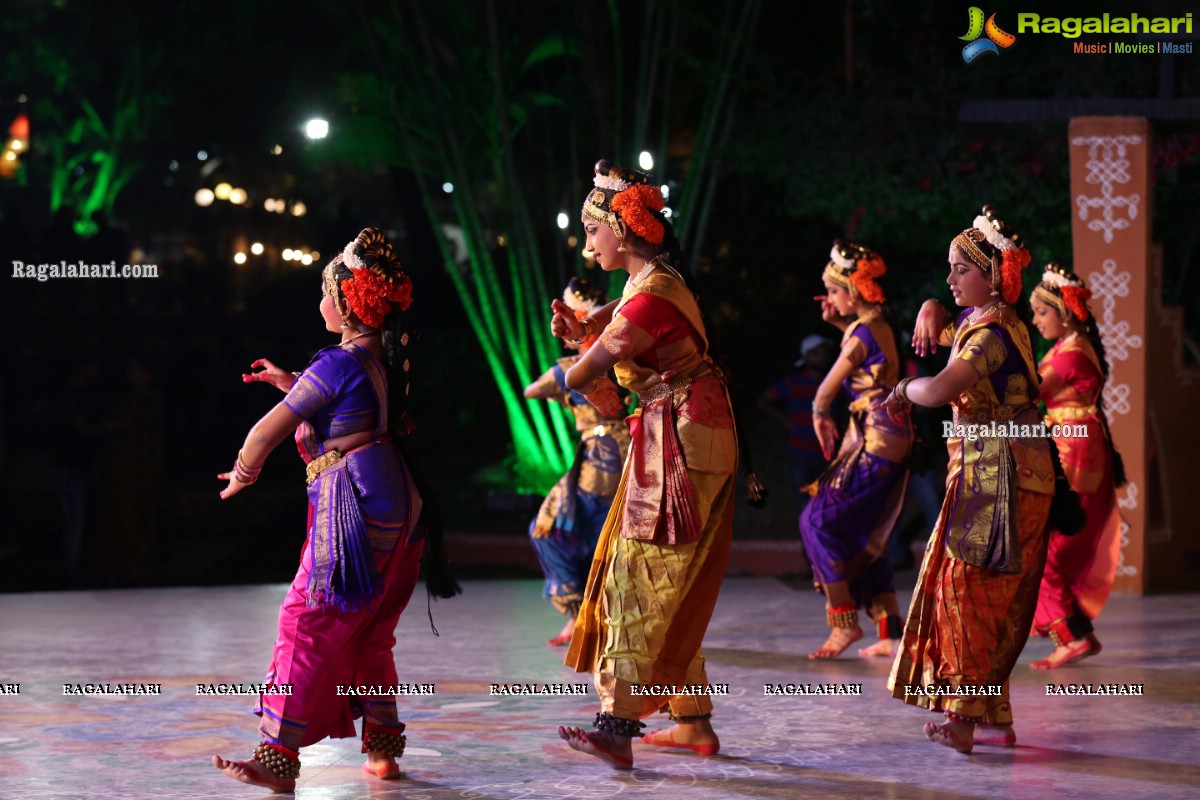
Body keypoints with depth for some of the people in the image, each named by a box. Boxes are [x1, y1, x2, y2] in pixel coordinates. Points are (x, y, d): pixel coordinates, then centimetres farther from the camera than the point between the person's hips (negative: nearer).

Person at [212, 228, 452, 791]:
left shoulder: (338, 364, -12)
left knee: (307, 624, -6)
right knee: (368, 633, 17)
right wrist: (293, 383, 28)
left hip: (353, 508, -9)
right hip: (401, 508, 9)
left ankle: (278, 757, -8)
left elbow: (267, 432, -8)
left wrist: (242, 475, 10)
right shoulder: (388, 360, 13)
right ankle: (382, 747, 19)